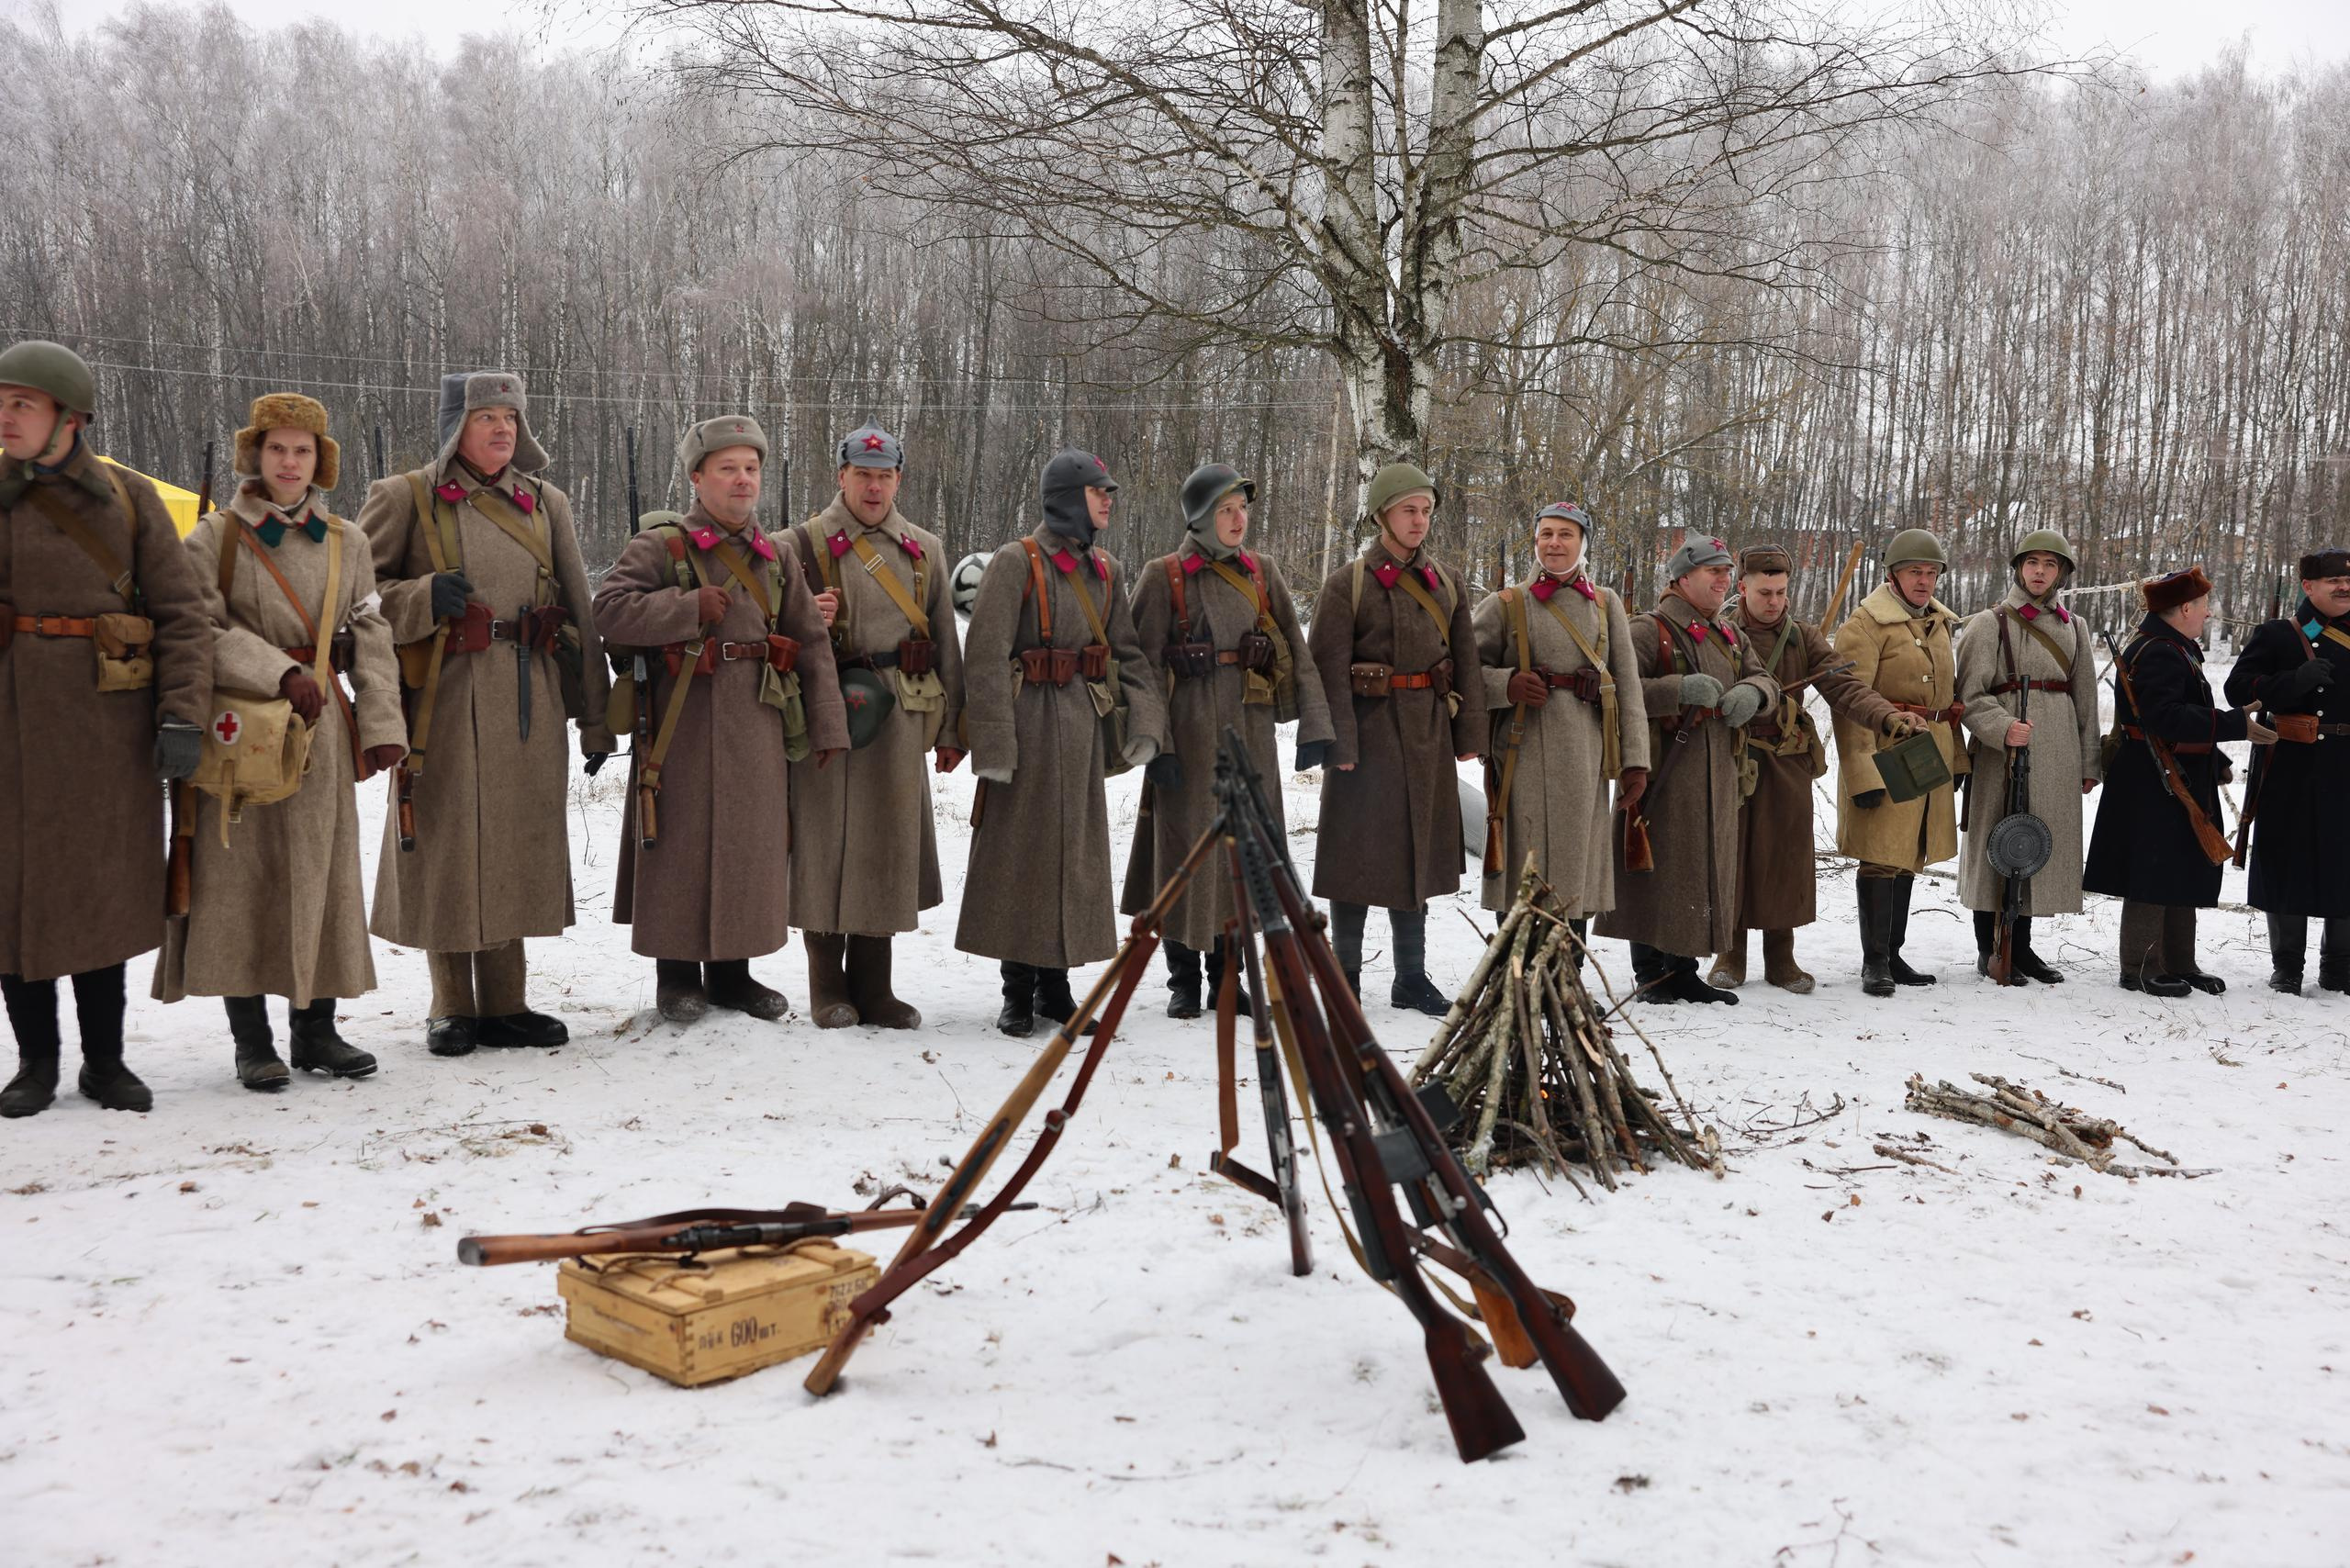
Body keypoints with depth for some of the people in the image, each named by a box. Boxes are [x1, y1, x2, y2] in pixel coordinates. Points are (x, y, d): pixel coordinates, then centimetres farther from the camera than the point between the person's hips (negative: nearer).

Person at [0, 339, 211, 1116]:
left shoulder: (129, 497, 2)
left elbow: (182, 614, -2)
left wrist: (182, 717, -10)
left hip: (107, 726, -1)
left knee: (103, 886, 7)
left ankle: (105, 1058, 19)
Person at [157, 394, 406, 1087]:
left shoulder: (346, 542, 10)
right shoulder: (214, 538, -1)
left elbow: (371, 637, 8)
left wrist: (380, 725, 0)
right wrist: (279, 674, -20)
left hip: (321, 729, 4)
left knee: (323, 873, 7)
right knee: (240, 877, 0)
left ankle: (316, 1029, 18)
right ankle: (252, 1041, 10)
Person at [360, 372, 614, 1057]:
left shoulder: (545, 503, 12)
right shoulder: (406, 498, 1)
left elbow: (579, 611, 11)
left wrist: (594, 715, 8)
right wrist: (426, 598, -18)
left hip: (531, 701, 3)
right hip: (445, 700, -3)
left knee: (518, 846, 7)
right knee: (448, 846, 2)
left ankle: (505, 1004, 17)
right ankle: (452, 1008, 15)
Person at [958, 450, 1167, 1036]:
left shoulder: (1103, 570, 12)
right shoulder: (1016, 561, -9)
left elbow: (1127, 653, 13)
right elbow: (985, 658, -14)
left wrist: (1145, 723, -1)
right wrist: (994, 745, -19)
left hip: (1086, 726, 7)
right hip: (1032, 722, -7)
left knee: (1077, 853, 11)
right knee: (1021, 851, 1)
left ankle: (1055, 986, 22)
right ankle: (1018, 993, 12)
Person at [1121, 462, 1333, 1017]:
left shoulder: (1262, 573, 8)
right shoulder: (1163, 577, -2)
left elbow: (1297, 653, 4)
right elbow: (1147, 667, -5)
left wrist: (1314, 724, -5)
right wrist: (1156, 743, -12)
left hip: (1250, 731, 4)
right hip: (1189, 733, -3)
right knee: (1186, 849, 2)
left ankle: (1227, 975, 20)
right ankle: (1183, 981, 14)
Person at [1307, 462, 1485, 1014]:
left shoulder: (1445, 579, 9)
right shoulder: (1348, 583, -5)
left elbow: (1465, 659, 11)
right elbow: (1330, 671, -10)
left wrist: (1469, 732, 5)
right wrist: (1338, 743, -16)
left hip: (1429, 730, 5)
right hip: (1369, 726, -4)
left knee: (1416, 850, 11)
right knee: (1359, 851, 0)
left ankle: (1412, 979, 20)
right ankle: (1346, 980, 11)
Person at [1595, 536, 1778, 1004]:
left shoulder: (1729, 638, 18)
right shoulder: (1648, 631, -8)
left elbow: (1765, 679, 20)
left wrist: (1753, 691, -4)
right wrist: (1679, 689, -25)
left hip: (1716, 777, 8)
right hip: (1663, 776, -8)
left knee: (1704, 870, 10)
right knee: (1657, 871, -4)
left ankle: (1682, 971, 20)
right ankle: (1649, 973, 7)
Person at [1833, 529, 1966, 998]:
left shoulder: (1940, 622, 15)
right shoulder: (1866, 623, -10)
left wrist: (1957, 760, 19)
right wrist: (1863, 773, -22)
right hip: (1886, 753, -8)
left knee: (1909, 857, 12)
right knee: (1881, 857, -6)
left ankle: (1893, 954, 21)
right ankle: (1874, 961, 1)